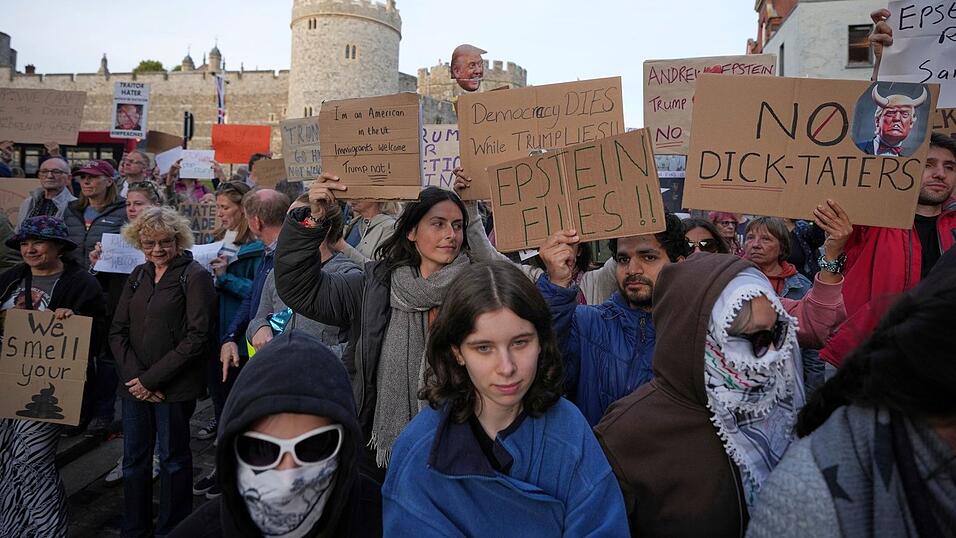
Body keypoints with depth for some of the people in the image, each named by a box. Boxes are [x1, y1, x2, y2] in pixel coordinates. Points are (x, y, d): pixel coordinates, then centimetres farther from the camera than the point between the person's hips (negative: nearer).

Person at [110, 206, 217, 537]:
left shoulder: (194, 276, -9)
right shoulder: (138, 276, 9)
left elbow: (198, 336, -15)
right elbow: (118, 331, 7)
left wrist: (152, 378, -15)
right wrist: (133, 376, -8)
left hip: (175, 386, -5)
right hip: (135, 384, 6)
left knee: (173, 459, 8)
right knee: (134, 459, 14)